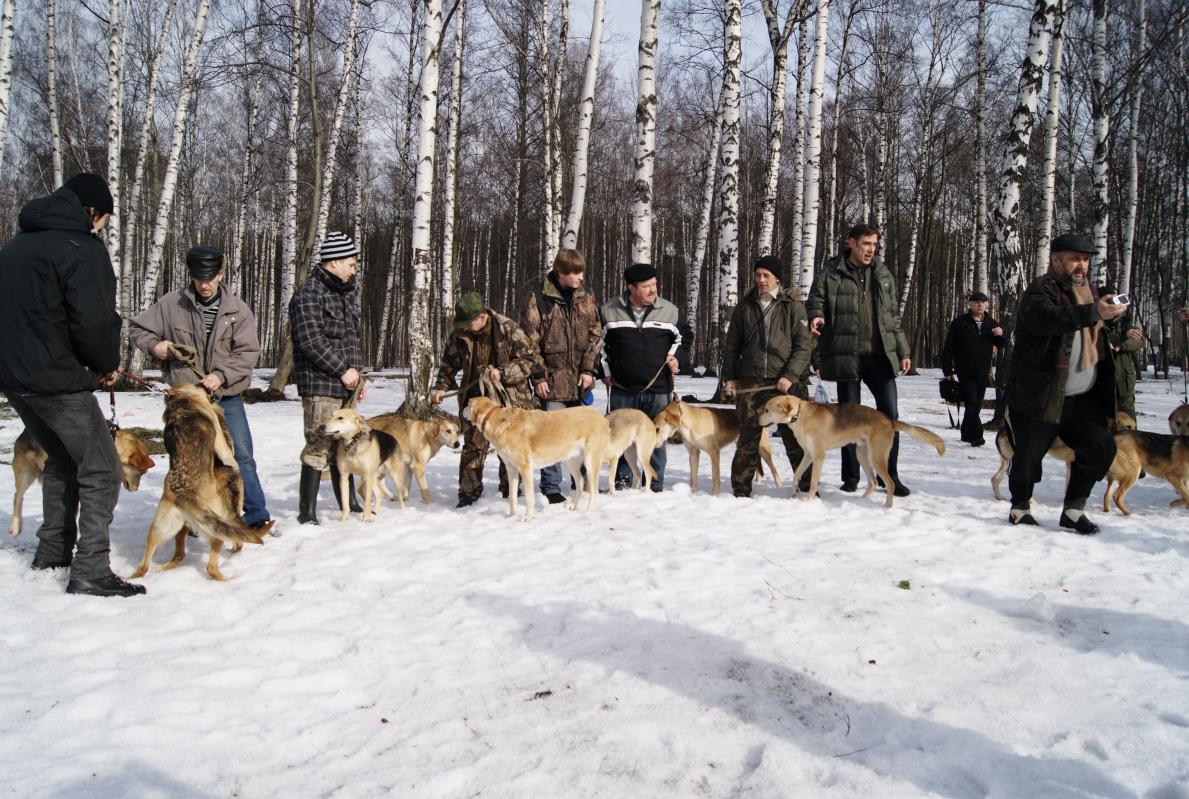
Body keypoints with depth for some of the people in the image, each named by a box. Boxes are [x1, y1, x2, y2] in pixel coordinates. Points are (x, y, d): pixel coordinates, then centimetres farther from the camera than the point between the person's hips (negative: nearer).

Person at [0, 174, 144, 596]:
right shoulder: (82, 247, -12)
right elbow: (94, 320, -20)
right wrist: (107, 364, -2)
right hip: (58, 381, -9)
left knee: (62, 460, 24)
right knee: (100, 470, -2)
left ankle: (52, 552, 30)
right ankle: (90, 571, -7)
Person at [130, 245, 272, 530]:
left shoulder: (237, 308, -3)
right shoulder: (170, 304, -1)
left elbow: (248, 352, -9)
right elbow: (137, 328, 10)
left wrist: (221, 375, -21)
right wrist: (153, 345, -10)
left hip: (227, 398, -1)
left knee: (242, 456, -2)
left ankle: (256, 516, 4)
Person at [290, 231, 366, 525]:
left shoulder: (345, 293, 18)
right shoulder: (309, 294, -11)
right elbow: (311, 341, -18)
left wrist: (357, 374, 15)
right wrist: (343, 370, -15)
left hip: (345, 384, 9)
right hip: (320, 385, -9)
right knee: (319, 446, -9)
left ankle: (349, 503, 26)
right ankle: (307, 513, -2)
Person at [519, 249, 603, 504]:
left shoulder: (586, 298, 8)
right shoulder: (537, 297, -6)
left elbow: (595, 335, 7)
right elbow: (530, 340, -7)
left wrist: (588, 369, -2)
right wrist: (538, 376, -10)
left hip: (580, 379, 4)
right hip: (552, 378, -4)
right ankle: (551, 487, 8)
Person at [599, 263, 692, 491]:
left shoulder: (669, 310, 2)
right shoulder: (609, 311, -1)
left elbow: (685, 335, 17)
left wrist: (677, 357, 3)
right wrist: (604, 370, 8)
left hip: (658, 389, 0)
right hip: (622, 389, 0)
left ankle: (655, 486, 16)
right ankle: (621, 482, 19)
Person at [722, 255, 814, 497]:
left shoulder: (793, 306, 4)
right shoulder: (744, 307, 12)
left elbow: (804, 345, -2)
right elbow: (732, 345, 17)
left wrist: (790, 375, -12)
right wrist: (728, 376, 8)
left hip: (788, 382, -2)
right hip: (752, 382, 2)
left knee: (796, 437, 0)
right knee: (748, 436, 1)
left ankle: (809, 486, 12)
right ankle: (741, 488, 10)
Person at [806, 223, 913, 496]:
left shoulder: (883, 275, 14)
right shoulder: (830, 274, 1)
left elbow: (893, 317, 17)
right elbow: (814, 303, 2)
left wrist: (903, 351, 13)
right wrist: (816, 317, -23)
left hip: (881, 355, 3)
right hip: (847, 355, -3)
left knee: (890, 414, 1)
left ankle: (890, 475, 13)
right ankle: (851, 477, 17)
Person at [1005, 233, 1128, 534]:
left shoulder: (1088, 292, 17)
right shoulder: (1040, 291, -9)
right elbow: (1045, 318, -33)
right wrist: (1093, 313, -43)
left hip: (1083, 398, 7)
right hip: (1039, 396, -7)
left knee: (1101, 447, -1)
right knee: (1029, 455, -1)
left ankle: (1073, 511, 13)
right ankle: (1020, 508, 21)